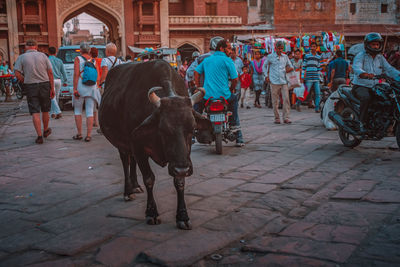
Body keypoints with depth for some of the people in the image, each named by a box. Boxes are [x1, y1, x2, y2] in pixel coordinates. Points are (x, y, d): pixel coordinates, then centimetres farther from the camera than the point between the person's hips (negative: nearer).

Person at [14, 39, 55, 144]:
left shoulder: (21, 57, 0)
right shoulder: (43, 55, 3)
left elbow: (17, 73, -9)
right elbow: (50, 73, -1)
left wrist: (25, 82, 8)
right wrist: (52, 88, 1)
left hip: (30, 86, -1)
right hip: (44, 84, 1)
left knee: (35, 112, 0)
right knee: (45, 110, 17)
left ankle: (39, 135, -8)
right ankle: (45, 130, 34)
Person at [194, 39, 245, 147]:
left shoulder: (207, 60, 15)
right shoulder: (227, 60, -2)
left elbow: (196, 71, 17)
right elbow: (235, 78, -6)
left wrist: (198, 87, 20)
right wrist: (231, 89, 11)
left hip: (207, 96, 4)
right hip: (224, 96, -4)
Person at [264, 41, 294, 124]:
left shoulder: (285, 57, 12)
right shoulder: (270, 56, 4)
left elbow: (290, 66, 21)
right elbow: (264, 66, 14)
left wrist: (290, 68, -2)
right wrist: (266, 75, 3)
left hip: (284, 81, 2)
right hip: (274, 82, -2)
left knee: (286, 99, -6)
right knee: (275, 101, 2)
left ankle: (286, 117, -2)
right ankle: (277, 118, 11)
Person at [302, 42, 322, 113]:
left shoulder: (318, 57, 14)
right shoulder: (307, 56, 2)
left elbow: (319, 67, 19)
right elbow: (303, 67, 1)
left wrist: (319, 76, 15)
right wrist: (302, 77, -3)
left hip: (316, 78, 4)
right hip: (309, 78, -4)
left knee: (318, 93, -1)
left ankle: (317, 108, 6)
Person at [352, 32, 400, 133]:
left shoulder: (380, 57, 14)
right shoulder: (360, 56, -6)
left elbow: (389, 69, 3)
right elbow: (356, 68, -25)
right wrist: (366, 74, -47)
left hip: (375, 87, 6)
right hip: (361, 86, -6)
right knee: (366, 98, -37)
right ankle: (362, 123, -28)